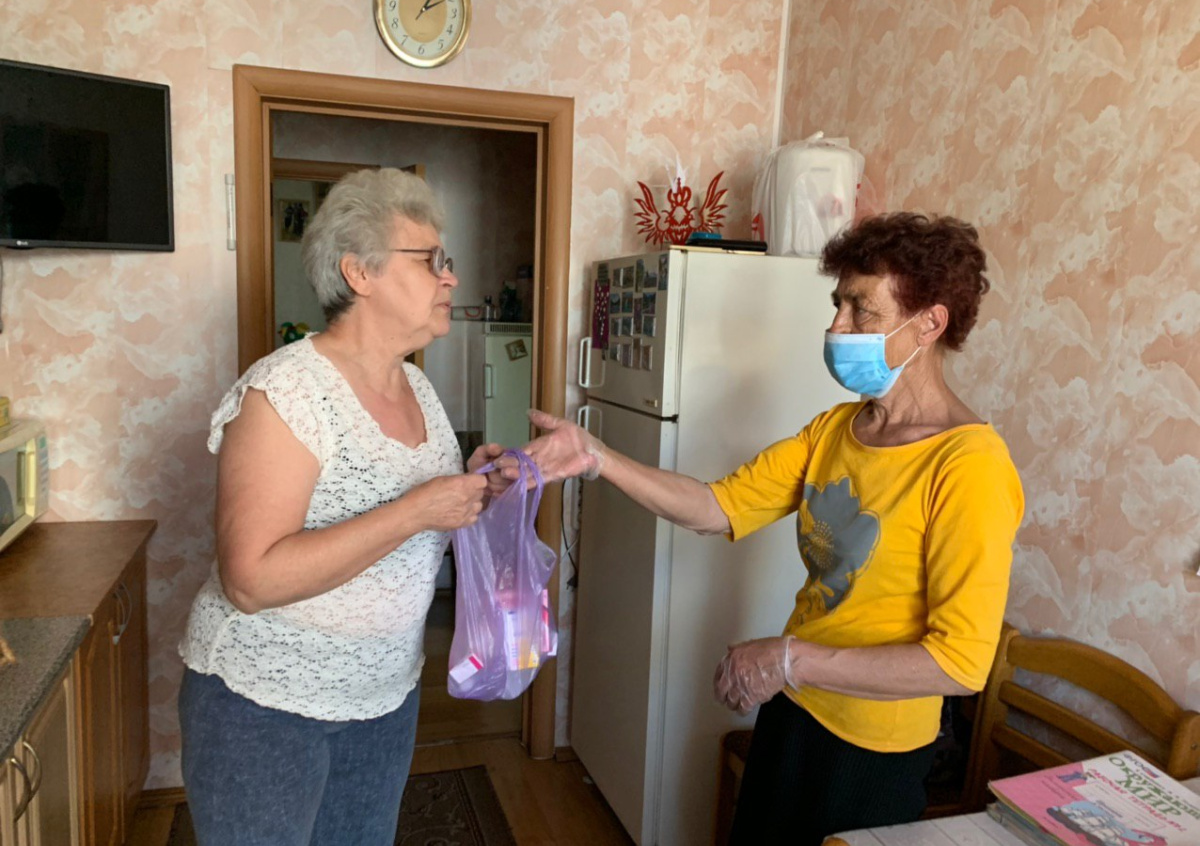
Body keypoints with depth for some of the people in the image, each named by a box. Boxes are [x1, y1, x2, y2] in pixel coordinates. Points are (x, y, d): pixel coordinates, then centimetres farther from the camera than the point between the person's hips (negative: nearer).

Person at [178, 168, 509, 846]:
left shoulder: (417, 386, 2)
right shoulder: (285, 391, -22)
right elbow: (251, 581, -28)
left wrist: (470, 488, -4)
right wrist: (416, 510, -30)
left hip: (388, 691, 7)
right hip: (266, 703, -7)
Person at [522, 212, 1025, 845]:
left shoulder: (968, 464, -24)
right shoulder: (835, 428, -1)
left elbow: (961, 661, -27)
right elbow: (715, 507, -7)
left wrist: (791, 658, -25)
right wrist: (595, 458, -17)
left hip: (874, 751, -7)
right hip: (790, 709, 7)